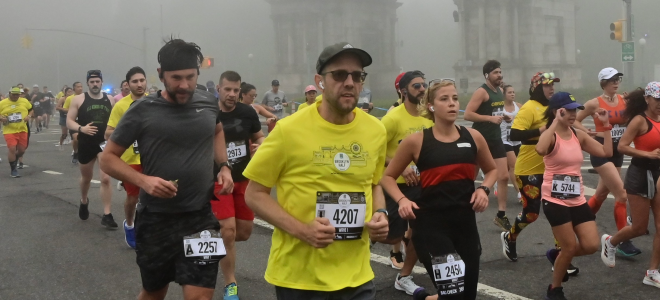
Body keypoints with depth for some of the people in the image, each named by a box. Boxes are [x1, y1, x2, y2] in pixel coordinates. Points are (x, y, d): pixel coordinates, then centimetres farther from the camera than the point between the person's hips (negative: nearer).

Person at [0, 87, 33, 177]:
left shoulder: (24, 101, 3)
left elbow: (31, 110, 15)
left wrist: (29, 116, -5)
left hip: (22, 130, 3)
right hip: (9, 131, -3)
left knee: (22, 150, 8)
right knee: (12, 149, -12)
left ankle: (14, 162, 41)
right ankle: (13, 170, 3)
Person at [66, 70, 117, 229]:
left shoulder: (110, 100, 2)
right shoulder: (79, 99, -2)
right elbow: (69, 121, -3)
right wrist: (81, 128, -22)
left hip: (105, 142, 0)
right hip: (86, 143, 0)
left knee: (106, 179, -10)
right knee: (86, 177, 20)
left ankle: (107, 215, -4)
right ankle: (84, 201, 49)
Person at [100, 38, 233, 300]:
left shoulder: (209, 103, -1)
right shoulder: (143, 111, -10)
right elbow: (108, 158, -4)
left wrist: (224, 166, 5)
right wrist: (144, 180, -21)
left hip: (201, 217, 1)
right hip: (155, 218, -1)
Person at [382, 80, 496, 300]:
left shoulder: (473, 137, 4)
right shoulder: (416, 141, -4)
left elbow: (491, 170, 21)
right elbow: (388, 177, 5)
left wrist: (484, 189, 1)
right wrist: (402, 200, -12)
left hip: (465, 222, 5)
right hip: (430, 224, -4)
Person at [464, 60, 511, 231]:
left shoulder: (500, 91, 12)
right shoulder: (481, 92, -14)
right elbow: (467, 115, -21)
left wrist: (504, 117, 7)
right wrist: (490, 118, -25)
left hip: (496, 138, 8)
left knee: (504, 176, 3)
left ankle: (501, 215, 10)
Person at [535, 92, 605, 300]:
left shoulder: (578, 135, 7)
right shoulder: (551, 135, -12)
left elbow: (606, 152, 5)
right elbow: (540, 150, -36)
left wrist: (606, 125, 1)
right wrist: (556, 122, -31)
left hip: (577, 200, 6)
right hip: (555, 201, -6)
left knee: (591, 246, 1)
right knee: (570, 247, -2)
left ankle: (557, 255, 31)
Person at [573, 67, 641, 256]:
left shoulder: (624, 100, 5)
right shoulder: (595, 103, -8)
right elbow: (575, 121, 0)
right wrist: (590, 132, -12)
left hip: (618, 152, 6)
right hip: (601, 152, -6)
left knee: (601, 194, 16)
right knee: (622, 194, -13)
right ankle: (623, 242, -8)